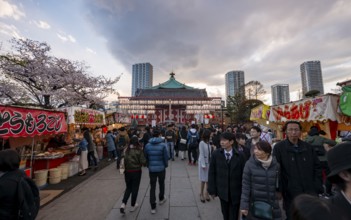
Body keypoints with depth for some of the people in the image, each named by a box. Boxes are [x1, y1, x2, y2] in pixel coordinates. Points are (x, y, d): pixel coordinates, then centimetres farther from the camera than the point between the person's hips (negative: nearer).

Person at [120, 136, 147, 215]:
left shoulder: (126, 150, -5)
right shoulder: (139, 151, -15)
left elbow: (123, 160, -7)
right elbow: (143, 162, -16)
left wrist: (125, 168, 3)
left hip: (127, 172, 3)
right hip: (136, 172, -3)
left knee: (128, 188, 22)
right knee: (135, 188, 15)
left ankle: (123, 204, 9)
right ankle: (133, 206, 29)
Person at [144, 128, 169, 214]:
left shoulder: (147, 145, -6)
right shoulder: (163, 145, -15)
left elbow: (146, 157, 2)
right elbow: (166, 157, -11)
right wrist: (166, 165, 8)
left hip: (151, 169, 1)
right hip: (161, 168, -1)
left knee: (152, 187, 11)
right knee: (161, 184, 23)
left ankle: (153, 207, 15)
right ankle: (161, 199, 43)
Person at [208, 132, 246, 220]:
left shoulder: (240, 155, -9)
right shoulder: (216, 154, -9)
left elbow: (243, 174, -5)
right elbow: (212, 173, -5)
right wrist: (212, 189, -5)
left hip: (236, 191, -1)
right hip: (222, 190, 1)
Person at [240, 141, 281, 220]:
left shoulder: (275, 164, -3)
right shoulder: (249, 164, -12)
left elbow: (278, 183, 11)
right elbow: (245, 186, -11)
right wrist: (244, 205, -12)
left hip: (272, 204, 3)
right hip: (255, 204, -2)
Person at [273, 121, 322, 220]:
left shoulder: (308, 147, 4)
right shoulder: (279, 147, -11)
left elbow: (317, 168, 10)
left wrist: (318, 188, 3)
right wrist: (280, 191, -14)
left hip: (310, 192, 4)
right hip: (290, 194, -3)